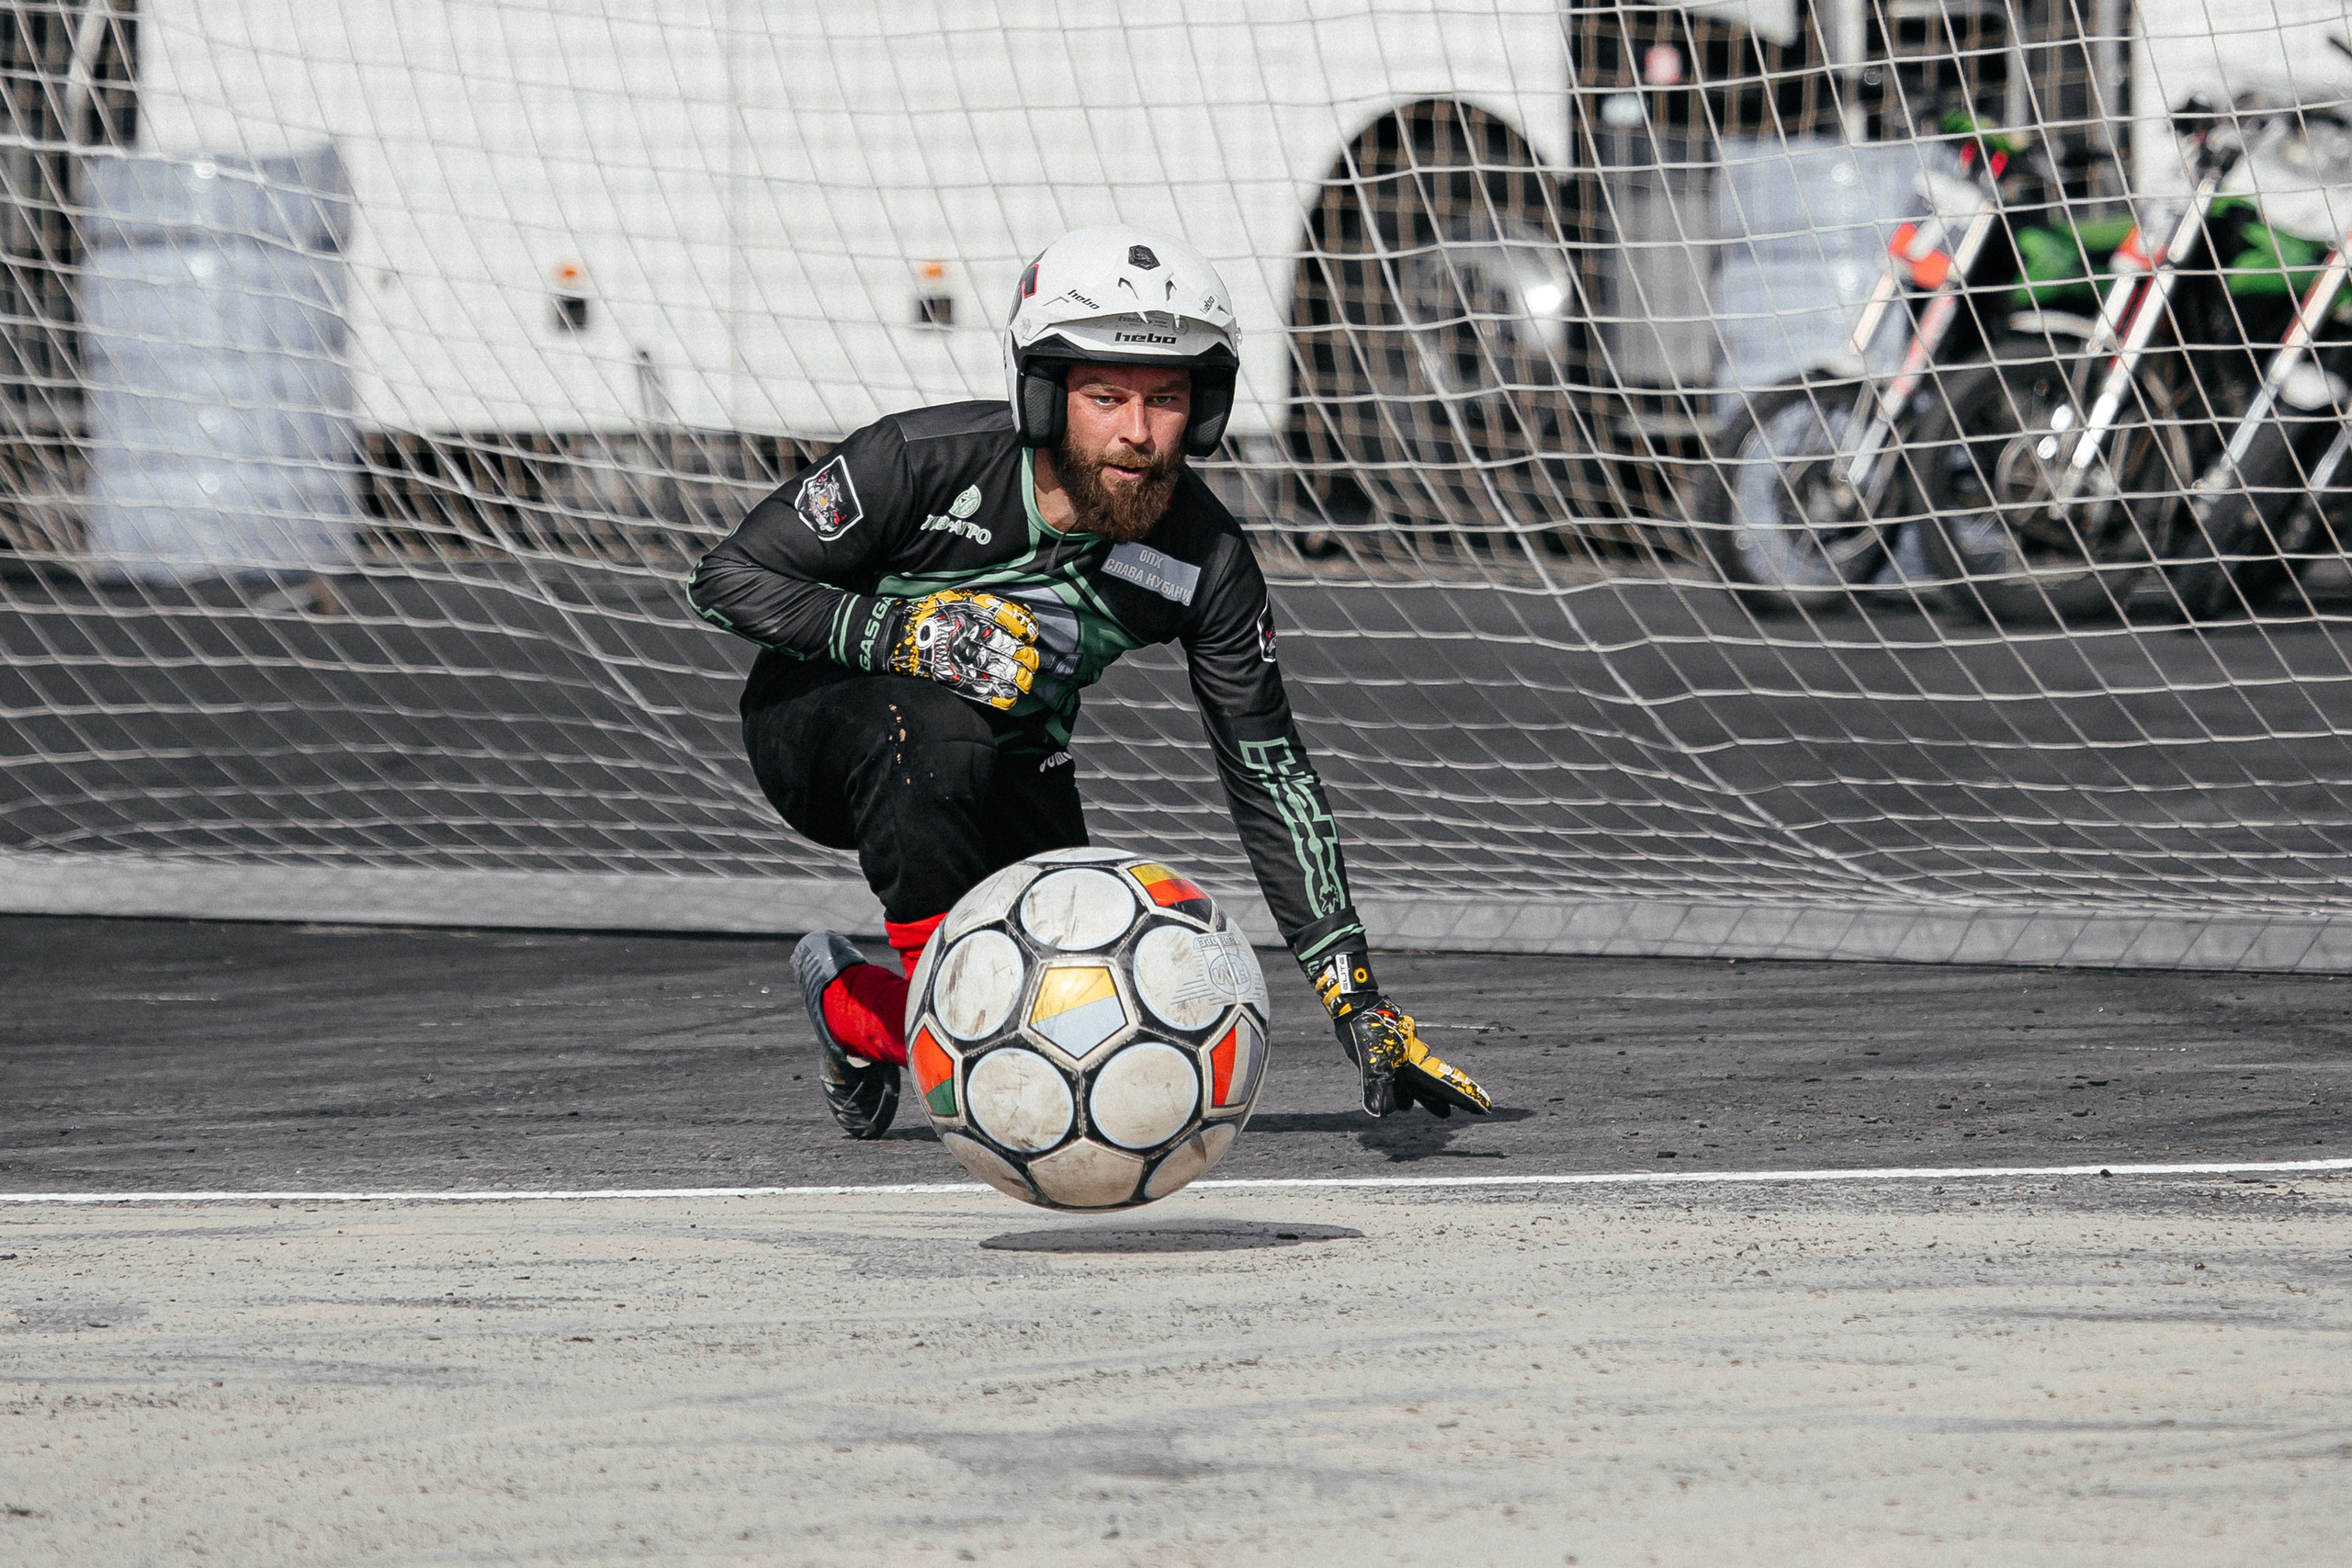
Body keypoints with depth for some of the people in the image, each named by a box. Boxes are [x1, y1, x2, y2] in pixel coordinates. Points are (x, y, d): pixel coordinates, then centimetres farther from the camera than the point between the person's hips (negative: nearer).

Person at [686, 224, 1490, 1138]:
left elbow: (1270, 772, -10)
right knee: (942, 730, -40)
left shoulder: (1206, 562, -16)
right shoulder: (923, 461, -26)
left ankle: (854, 1010, 18)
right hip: (819, 720, -4)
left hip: (1004, 772, 4)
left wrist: (1354, 993, -16)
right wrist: (903, 633, -33)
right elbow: (724, 580, -19)